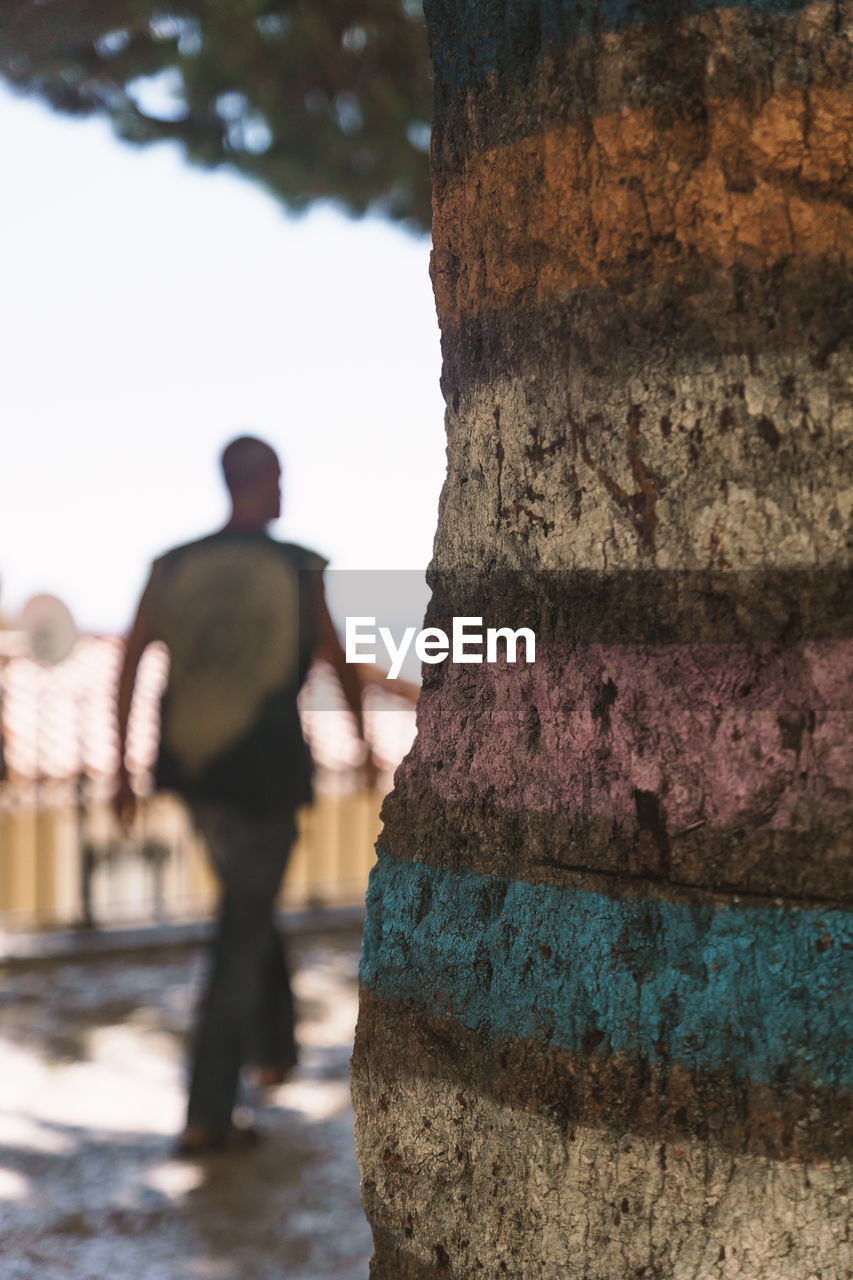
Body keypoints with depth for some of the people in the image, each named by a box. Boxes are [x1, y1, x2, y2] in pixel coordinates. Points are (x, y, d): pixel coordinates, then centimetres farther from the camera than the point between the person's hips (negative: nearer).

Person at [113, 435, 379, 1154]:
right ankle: (208, 1115, 3)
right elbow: (340, 665, 1)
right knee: (243, 935, 2)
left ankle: (274, 1049, 37)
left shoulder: (173, 568, 3)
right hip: (266, 771, -4)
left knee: (249, 905, 27)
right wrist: (365, 745, 16)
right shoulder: (297, 569, -6)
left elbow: (129, 665, 0)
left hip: (193, 770, 4)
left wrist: (121, 770, 6)